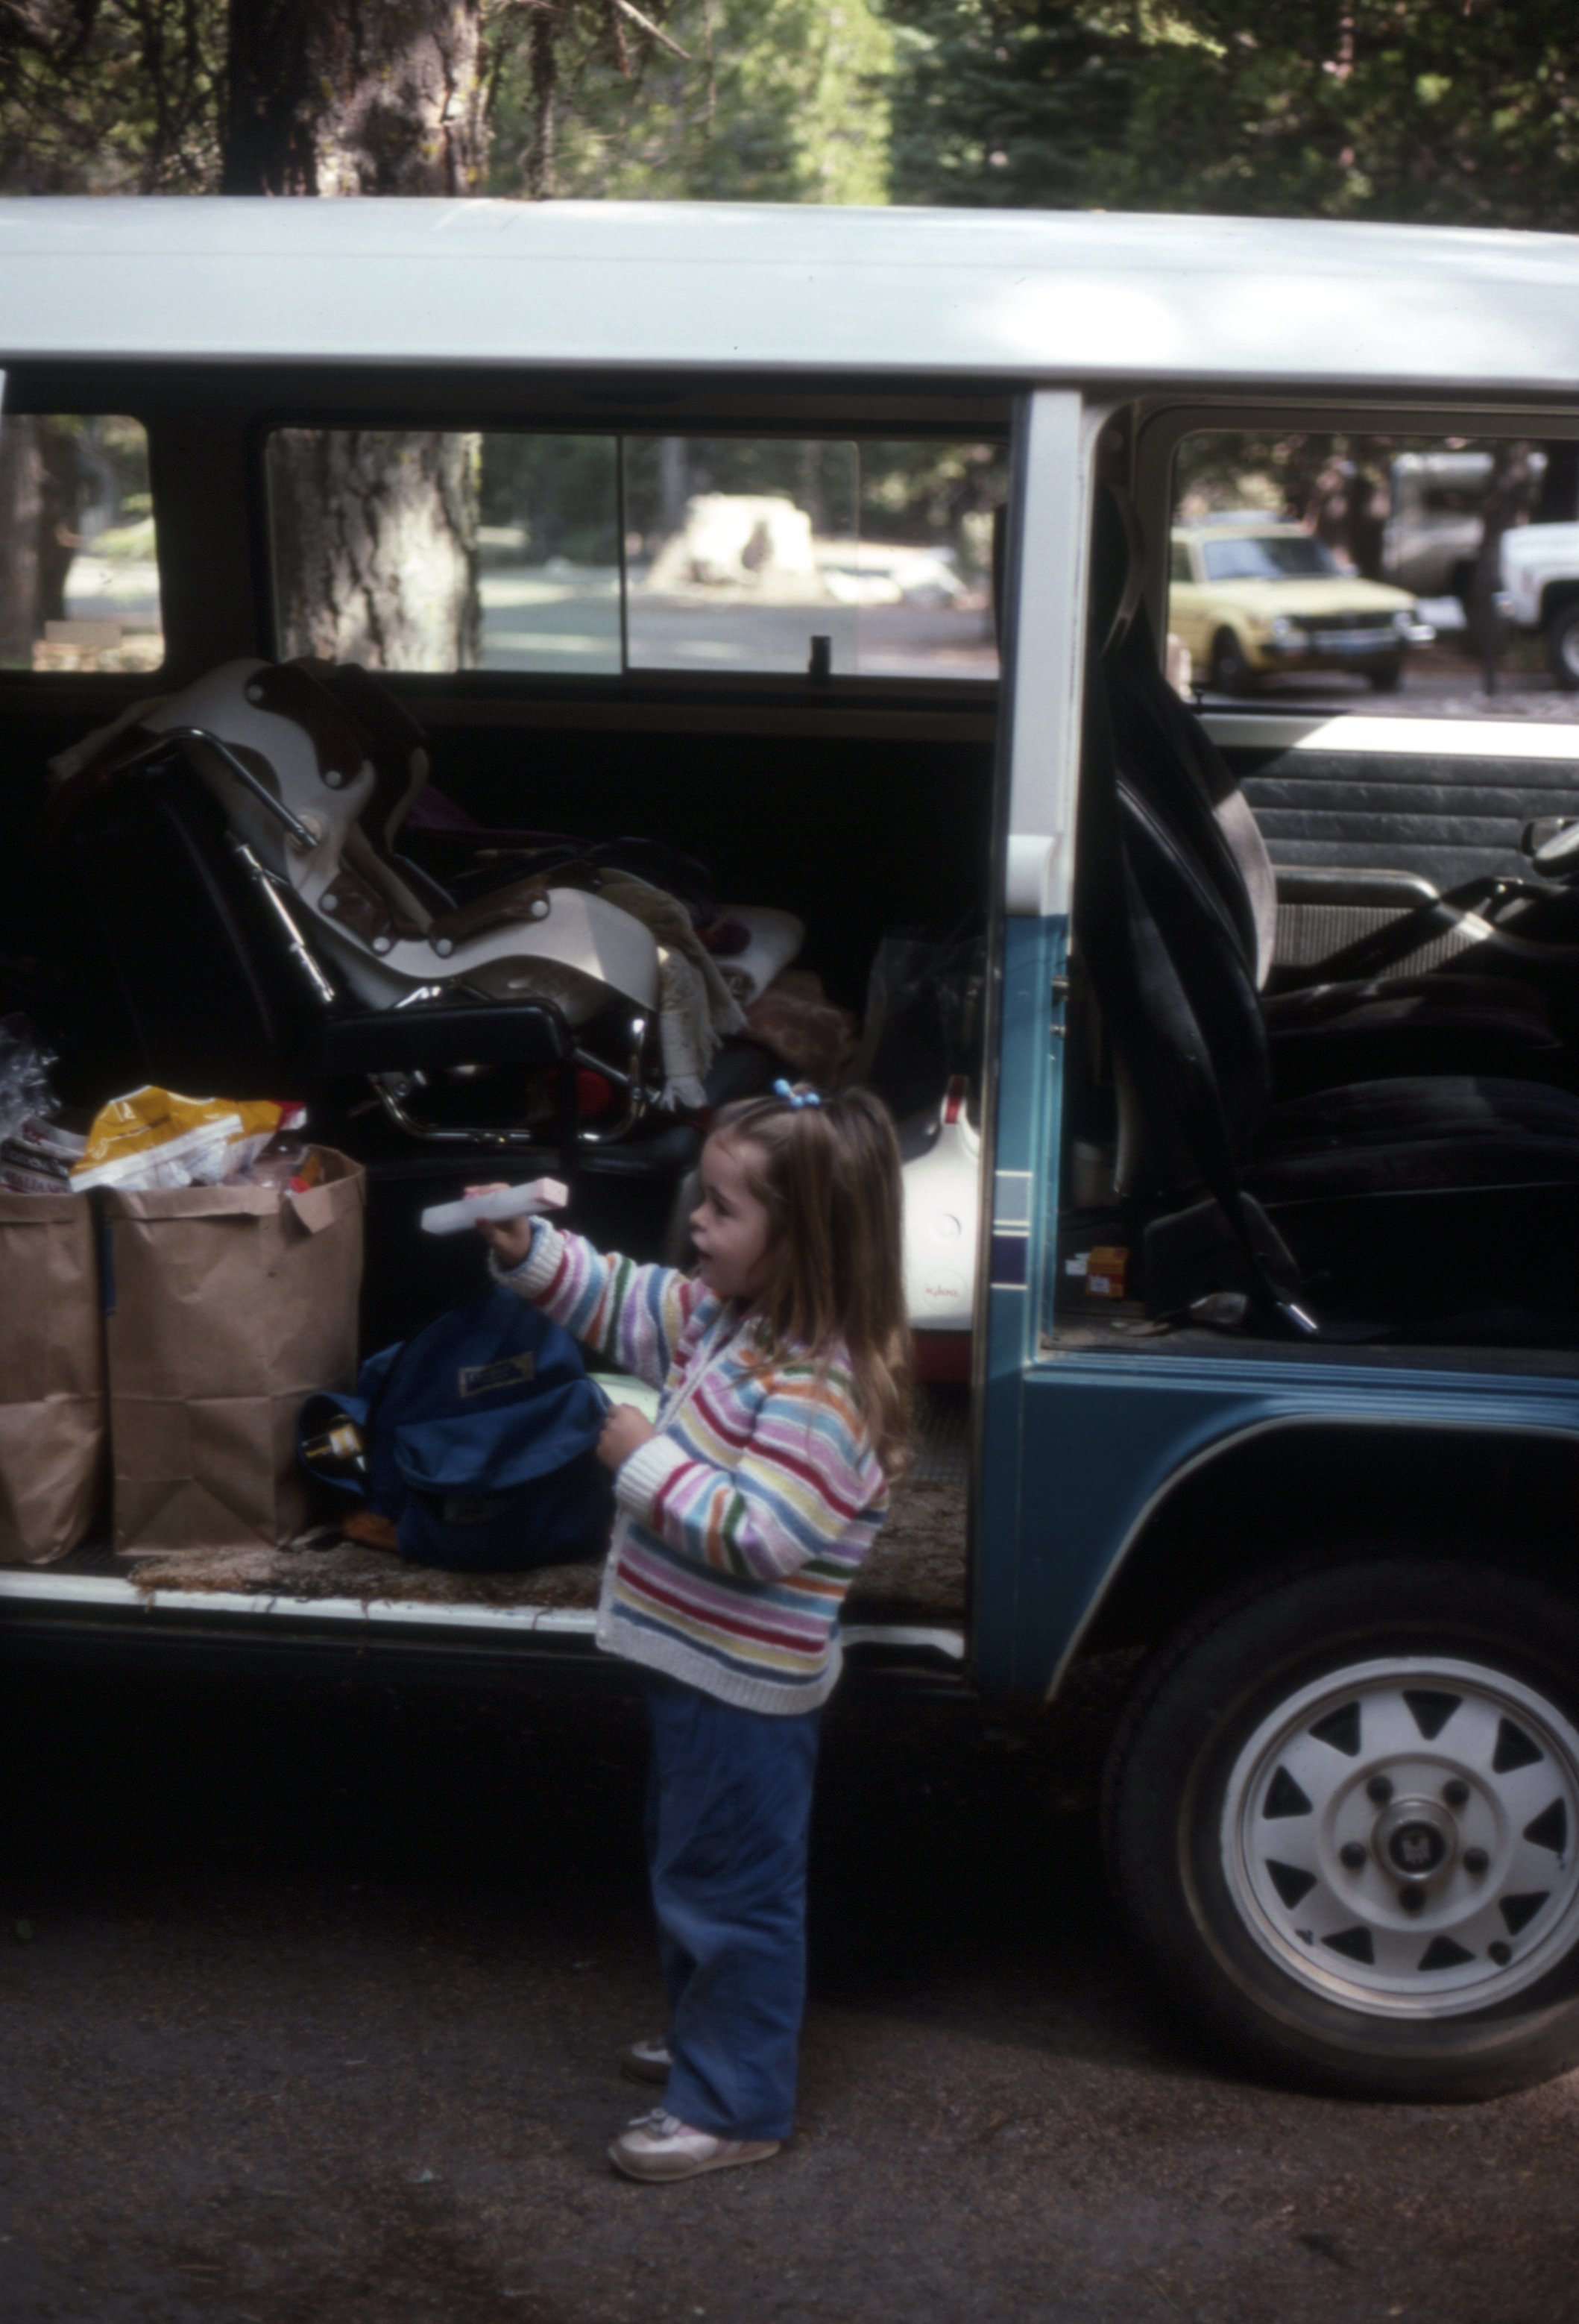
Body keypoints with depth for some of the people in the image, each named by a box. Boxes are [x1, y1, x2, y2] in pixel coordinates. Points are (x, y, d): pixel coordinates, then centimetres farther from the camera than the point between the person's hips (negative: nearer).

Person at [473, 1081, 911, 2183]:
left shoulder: (822, 1389, -29)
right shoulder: (728, 1316, 0)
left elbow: (761, 1536, -33)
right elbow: (628, 1303, 14)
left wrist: (645, 1461, -26)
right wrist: (531, 1251, 0)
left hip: (744, 1688, -10)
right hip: (700, 1664, 10)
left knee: (731, 1888, 4)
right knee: (692, 1865, 26)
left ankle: (735, 2107, 19)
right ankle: (710, 2036, 45)